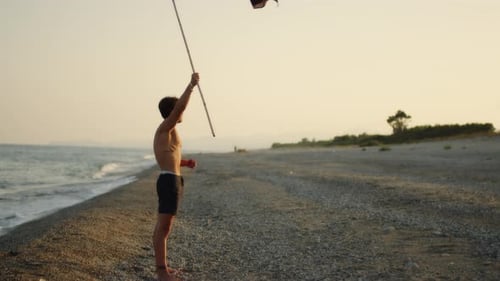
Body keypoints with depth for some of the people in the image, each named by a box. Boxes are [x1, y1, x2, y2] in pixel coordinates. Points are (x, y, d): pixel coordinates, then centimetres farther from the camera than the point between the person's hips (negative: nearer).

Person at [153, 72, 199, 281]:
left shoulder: (166, 132, 20)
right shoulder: (165, 128, -9)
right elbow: (181, 106, -24)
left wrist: (185, 163, 13)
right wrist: (192, 84, -16)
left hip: (170, 180, 11)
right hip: (170, 181, -11)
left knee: (163, 226, 14)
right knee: (164, 227, -9)